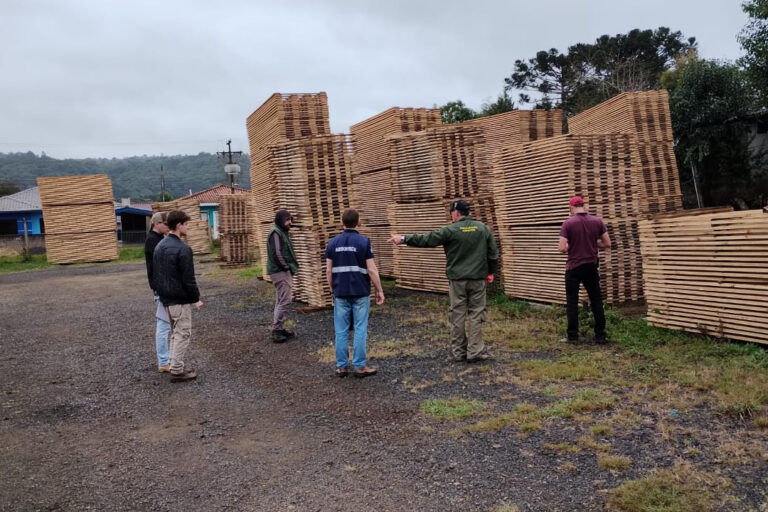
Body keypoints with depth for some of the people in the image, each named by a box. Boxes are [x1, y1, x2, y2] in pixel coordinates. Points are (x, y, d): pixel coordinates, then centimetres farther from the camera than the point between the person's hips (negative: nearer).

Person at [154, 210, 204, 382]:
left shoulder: (159, 246, 10)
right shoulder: (183, 249, -18)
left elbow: (155, 273, 16)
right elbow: (188, 279, -18)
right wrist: (196, 299, -10)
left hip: (165, 298, 9)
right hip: (180, 299, -9)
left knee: (175, 333, 18)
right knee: (183, 334, -1)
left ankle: (176, 365, 24)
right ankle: (177, 371, 2)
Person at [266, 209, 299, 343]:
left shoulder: (283, 232, 17)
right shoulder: (276, 233, -14)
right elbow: (277, 254, -21)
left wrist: (292, 267, 11)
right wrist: (287, 267, -13)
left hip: (284, 271, 10)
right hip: (280, 271, -10)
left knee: (281, 301, 13)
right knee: (284, 301, -11)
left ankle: (279, 328, 20)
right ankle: (276, 331, -8)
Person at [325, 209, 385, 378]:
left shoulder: (333, 243, 1)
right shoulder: (364, 241, -7)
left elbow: (328, 271, 3)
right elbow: (372, 270, -9)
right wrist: (380, 290, 1)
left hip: (341, 294, 3)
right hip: (360, 293, -3)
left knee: (341, 331, 8)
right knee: (360, 330, 4)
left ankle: (342, 367, 13)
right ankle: (359, 367, 7)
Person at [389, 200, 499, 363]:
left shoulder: (450, 230, -7)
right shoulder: (483, 228, 3)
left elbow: (425, 239, -6)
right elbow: (493, 253, 6)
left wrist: (404, 239, 2)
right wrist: (491, 271, 20)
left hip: (457, 280, -2)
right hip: (478, 279, 2)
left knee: (457, 315, 6)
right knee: (476, 314, 6)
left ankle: (458, 351, 12)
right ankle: (475, 351, 4)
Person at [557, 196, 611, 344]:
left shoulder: (568, 223, -11)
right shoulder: (597, 221, -1)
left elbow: (562, 248, -16)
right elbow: (607, 244, 0)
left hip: (574, 267, -3)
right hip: (591, 266, 3)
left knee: (572, 302, 5)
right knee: (596, 301, 11)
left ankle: (573, 336, 8)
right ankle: (600, 336, 14)